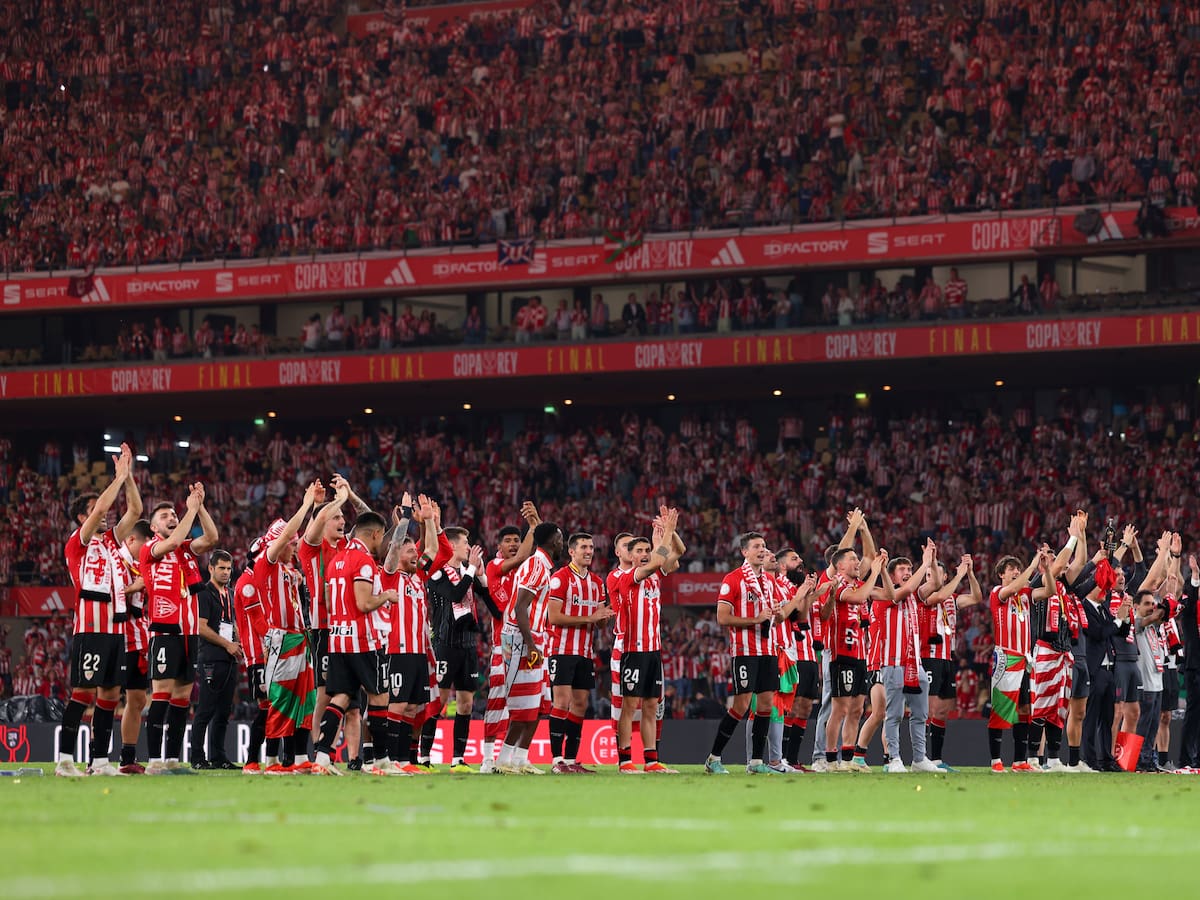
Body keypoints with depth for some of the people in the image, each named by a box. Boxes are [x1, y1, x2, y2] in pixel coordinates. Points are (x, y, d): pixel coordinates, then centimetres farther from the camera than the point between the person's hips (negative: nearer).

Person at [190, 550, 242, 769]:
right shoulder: (205, 593, -6)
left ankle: (217, 757, 13)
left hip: (229, 660, 8)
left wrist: (238, 645, 9)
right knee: (206, 710, -9)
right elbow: (202, 628, -13)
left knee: (223, 712, 9)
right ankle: (197, 758, -7)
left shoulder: (229, 594, 20)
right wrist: (227, 644, -11)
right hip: (211, 659, -8)